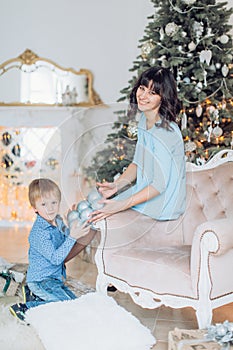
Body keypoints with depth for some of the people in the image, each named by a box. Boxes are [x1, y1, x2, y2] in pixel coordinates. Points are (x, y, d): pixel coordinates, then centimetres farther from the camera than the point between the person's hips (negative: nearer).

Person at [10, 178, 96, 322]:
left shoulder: (58, 221, 0)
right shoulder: (39, 232, -25)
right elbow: (55, 258, -27)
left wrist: (79, 227, 2)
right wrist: (72, 237, -32)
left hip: (55, 278, 9)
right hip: (41, 281, -8)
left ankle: (33, 296, 17)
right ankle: (26, 308, -7)